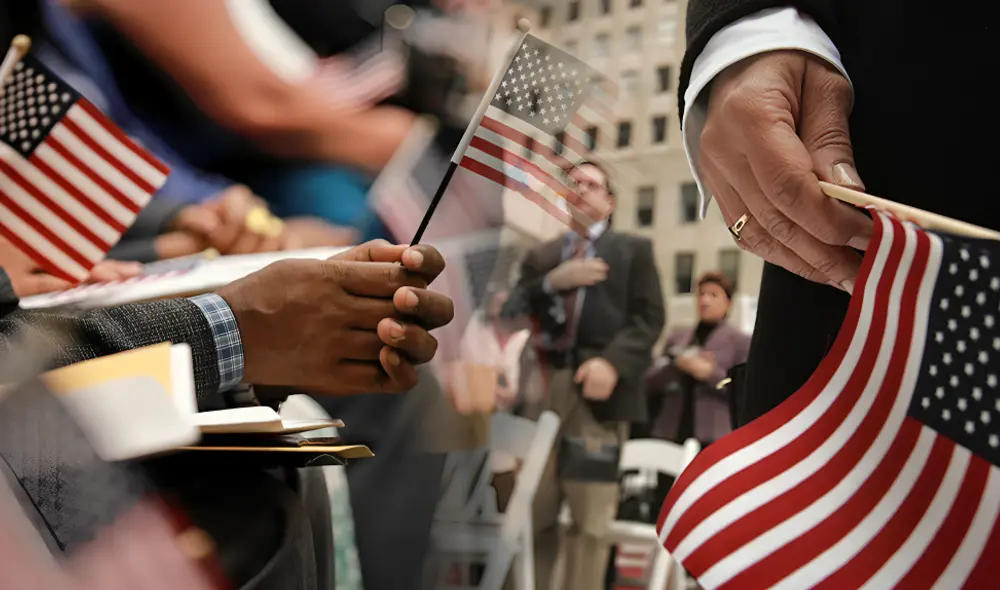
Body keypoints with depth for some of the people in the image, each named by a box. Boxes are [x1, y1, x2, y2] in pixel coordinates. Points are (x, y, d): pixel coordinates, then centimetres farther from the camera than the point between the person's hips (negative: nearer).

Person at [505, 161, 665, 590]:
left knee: (591, 518, -4)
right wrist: (552, 281, -5)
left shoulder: (634, 249, 16)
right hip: (542, 386, 3)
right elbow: (513, 312, 11)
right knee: (531, 512, 2)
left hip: (598, 387, -2)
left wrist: (612, 362, -14)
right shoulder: (541, 255, 24)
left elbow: (648, 318, 3)